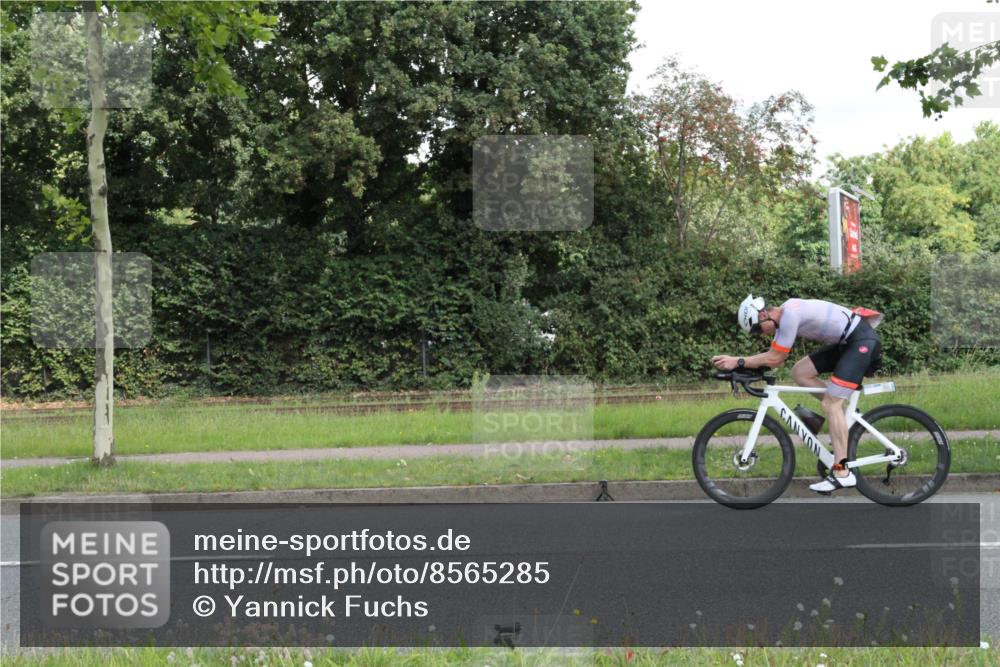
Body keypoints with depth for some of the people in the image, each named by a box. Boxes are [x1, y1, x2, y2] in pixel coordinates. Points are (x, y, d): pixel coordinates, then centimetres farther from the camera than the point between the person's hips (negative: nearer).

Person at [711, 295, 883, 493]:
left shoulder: (790, 314, -19)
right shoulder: (782, 317, 10)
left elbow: (774, 358, -17)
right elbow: (775, 358, 11)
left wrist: (738, 362, -15)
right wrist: (738, 364, 2)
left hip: (862, 340, -10)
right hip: (847, 342, 10)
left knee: (831, 404, -13)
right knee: (799, 372, 4)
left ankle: (842, 473, -14)